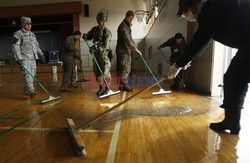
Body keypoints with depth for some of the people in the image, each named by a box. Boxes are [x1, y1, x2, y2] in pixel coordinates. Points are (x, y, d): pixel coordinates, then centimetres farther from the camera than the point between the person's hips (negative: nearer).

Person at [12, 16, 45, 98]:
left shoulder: (32, 34, 18)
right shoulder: (18, 34, -4)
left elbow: (36, 46, 23)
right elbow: (15, 47, -11)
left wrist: (41, 54, 11)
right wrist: (18, 59, -20)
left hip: (33, 58, 7)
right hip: (24, 59, -7)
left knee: (32, 75, 8)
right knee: (27, 75, -16)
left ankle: (26, 90, 22)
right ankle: (31, 91, -21)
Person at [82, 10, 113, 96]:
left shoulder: (107, 32, -12)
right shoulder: (94, 29, 5)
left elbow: (106, 46, -21)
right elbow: (89, 36, 21)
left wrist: (97, 48, -33)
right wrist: (85, 36, -2)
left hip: (105, 55, -6)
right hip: (96, 54, 6)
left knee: (105, 73, -5)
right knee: (97, 72, 10)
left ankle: (105, 89, 10)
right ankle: (101, 88, 25)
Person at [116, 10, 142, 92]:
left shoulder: (127, 26, 17)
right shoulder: (123, 26, -15)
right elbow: (128, 40, -22)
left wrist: (134, 47, 15)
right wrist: (136, 49, -19)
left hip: (127, 50, 10)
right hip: (123, 51, -10)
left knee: (127, 69, 13)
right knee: (125, 69, -6)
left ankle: (123, 85, 21)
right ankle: (123, 86, 3)